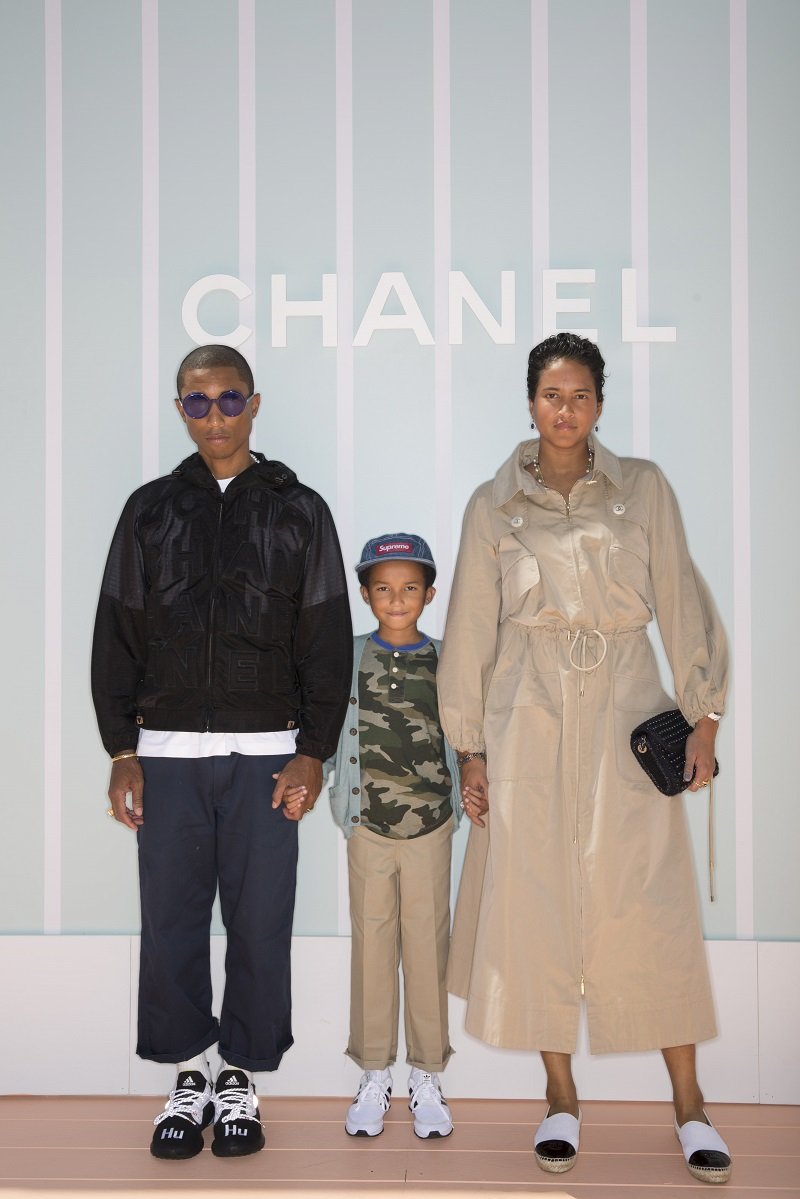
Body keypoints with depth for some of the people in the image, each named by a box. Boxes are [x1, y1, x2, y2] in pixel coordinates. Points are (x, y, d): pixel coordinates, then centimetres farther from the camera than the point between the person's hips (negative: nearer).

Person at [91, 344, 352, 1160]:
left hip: (265, 752, -1)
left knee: (261, 923, 2)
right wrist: (121, 750, 3)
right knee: (170, 921, 5)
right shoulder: (150, 510, 11)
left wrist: (313, 752, -4)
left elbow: (326, 640, 4)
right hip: (167, 753, 2)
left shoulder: (298, 511, 7)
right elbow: (116, 634, 10)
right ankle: (187, 1078, 22)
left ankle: (241, 1079, 19)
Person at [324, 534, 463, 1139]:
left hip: (431, 826, 0)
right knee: (372, 946, 7)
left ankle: (427, 1077, 20)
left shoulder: (446, 662, 3)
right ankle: (374, 1074, 21)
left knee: (428, 946, 5)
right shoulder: (348, 659, 2)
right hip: (368, 828, 0)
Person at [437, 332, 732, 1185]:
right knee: (535, 904, 2)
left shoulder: (644, 489, 6)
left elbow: (681, 602, 5)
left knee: (649, 906, -1)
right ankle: (560, 1097, 19)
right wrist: (469, 747, 3)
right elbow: (471, 631, 6)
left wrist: (704, 716, -2)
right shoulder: (493, 506, 6)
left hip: (627, 715, 0)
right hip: (529, 719, 0)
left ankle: (689, 1105, 14)